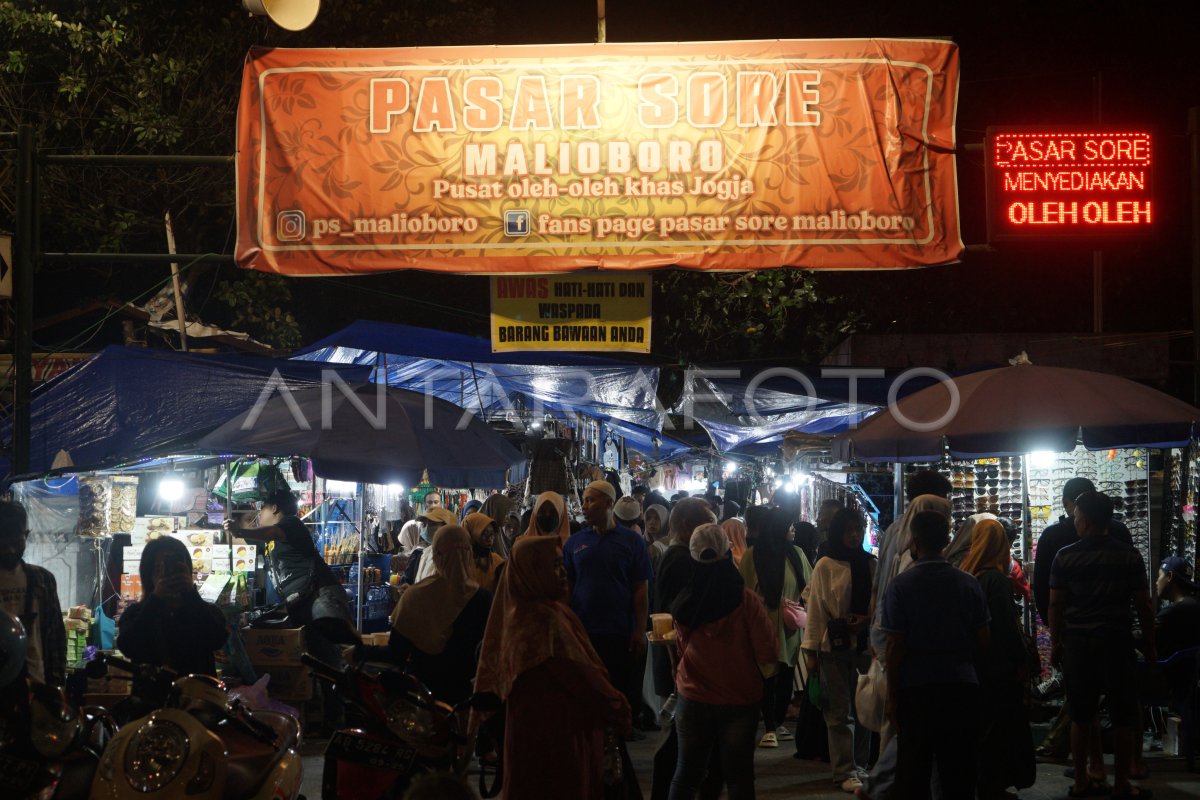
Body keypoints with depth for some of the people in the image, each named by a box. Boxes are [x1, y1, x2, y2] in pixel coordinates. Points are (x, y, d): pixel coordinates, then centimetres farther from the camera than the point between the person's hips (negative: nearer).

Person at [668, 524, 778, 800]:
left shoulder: (685, 602, -5)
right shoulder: (746, 600, -15)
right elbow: (767, 654, -13)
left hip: (693, 700, 3)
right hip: (739, 701, -3)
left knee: (687, 773, 14)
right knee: (739, 777, 7)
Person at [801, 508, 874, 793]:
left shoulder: (870, 564, 8)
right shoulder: (825, 566, -3)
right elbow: (815, 609, -3)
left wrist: (869, 619, -8)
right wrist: (811, 650, -5)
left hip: (865, 642, 4)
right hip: (835, 644, -4)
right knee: (840, 711, -1)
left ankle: (860, 766, 18)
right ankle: (846, 771, 2)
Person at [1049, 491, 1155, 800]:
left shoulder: (1065, 557, -1)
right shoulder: (1129, 556, -1)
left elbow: (1055, 604, 0)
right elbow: (1143, 605, 1)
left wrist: (1055, 643, 11)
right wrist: (1149, 645, 10)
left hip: (1078, 642, 1)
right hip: (1117, 641, -1)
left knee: (1081, 716, 10)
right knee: (1122, 717, 5)